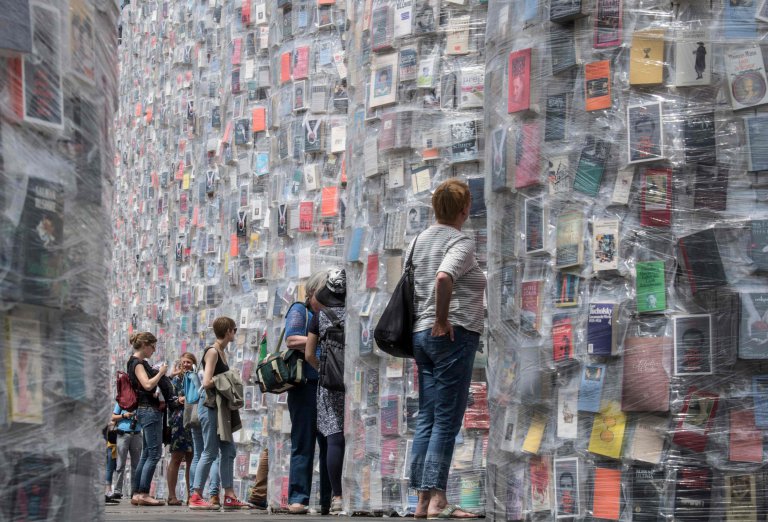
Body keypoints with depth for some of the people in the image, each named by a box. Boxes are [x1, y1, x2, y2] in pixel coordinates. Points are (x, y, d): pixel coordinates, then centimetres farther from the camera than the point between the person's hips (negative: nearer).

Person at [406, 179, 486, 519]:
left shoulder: (418, 240, 15)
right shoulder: (461, 242, -8)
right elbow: (444, 278, -26)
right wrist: (442, 319, -16)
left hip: (421, 335, 8)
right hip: (453, 335, -8)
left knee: (427, 419, 8)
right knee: (447, 420, -7)